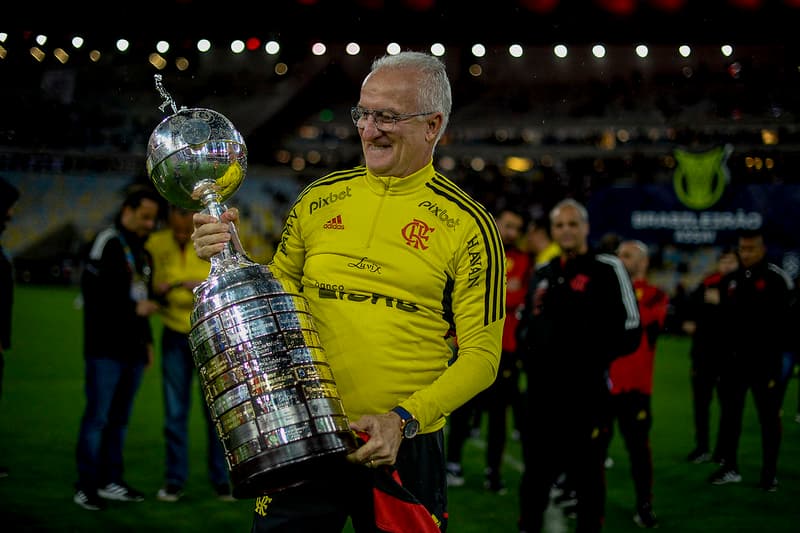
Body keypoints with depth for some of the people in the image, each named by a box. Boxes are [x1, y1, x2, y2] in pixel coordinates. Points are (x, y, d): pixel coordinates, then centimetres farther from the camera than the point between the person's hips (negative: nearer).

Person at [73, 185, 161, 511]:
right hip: (106, 349, -8)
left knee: (120, 418, 11)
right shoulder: (107, 242, -8)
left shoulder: (142, 251, 19)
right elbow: (92, 291, -17)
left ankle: (110, 482, 17)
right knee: (97, 416, -6)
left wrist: (147, 339, 20)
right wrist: (134, 308, -15)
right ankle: (86, 486, -2)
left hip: (133, 349, 8)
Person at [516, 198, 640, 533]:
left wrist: (590, 358, -15)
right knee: (535, 472, 14)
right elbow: (525, 325, 25)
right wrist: (532, 356, 6)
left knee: (586, 474, 0)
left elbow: (628, 332, -10)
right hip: (542, 391, 6)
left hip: (586, 392, -6)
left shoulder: (606, 269, -5)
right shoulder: (543, 274, 16)